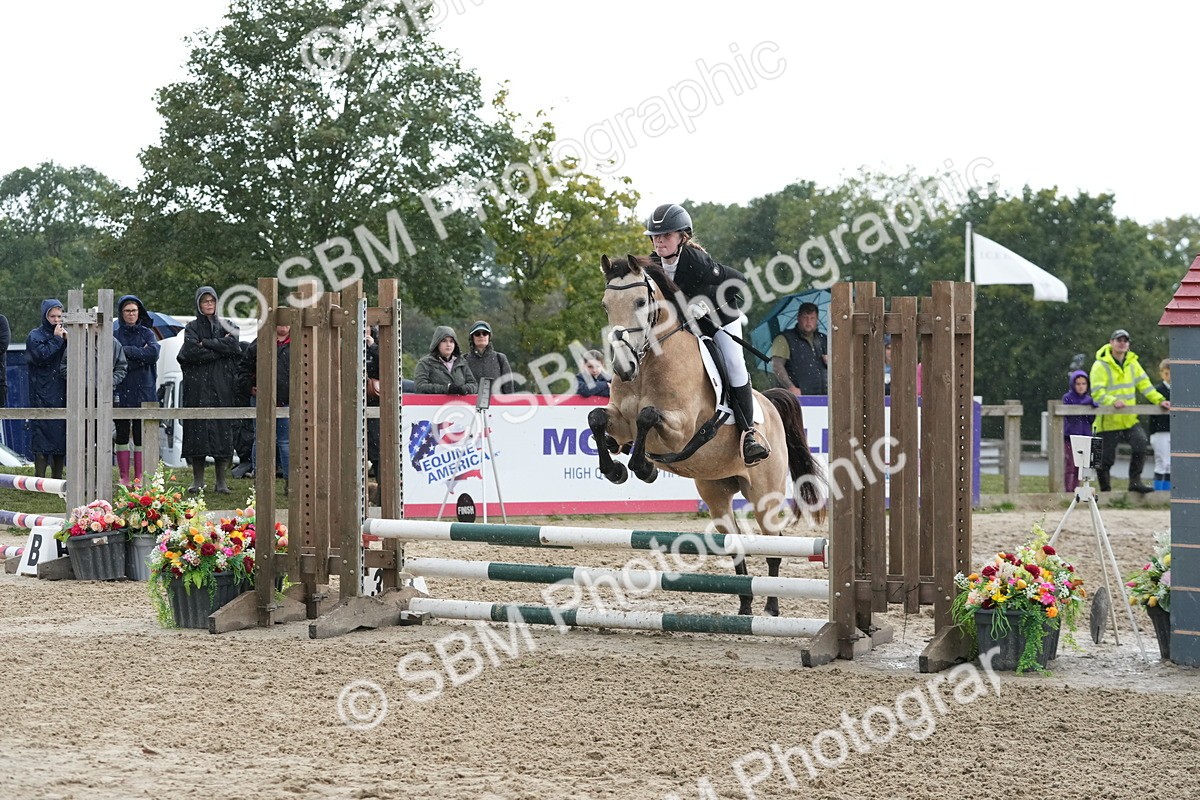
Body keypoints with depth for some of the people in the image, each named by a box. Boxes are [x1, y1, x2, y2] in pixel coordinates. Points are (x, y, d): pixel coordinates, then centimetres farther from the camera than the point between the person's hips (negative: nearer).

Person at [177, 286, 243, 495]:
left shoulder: (225, 326, 15)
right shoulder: (192, 327, 9)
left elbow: (233, 346, -6)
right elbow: (192, 352, -9)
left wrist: (206, 343, -7)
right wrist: (220, 348, -8)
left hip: (221, 386, 1)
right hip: (198, 387, -1)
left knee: (222, 429, -4)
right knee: (198, 428, -4)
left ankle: (222, 481, -3)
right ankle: (198, 481, 1)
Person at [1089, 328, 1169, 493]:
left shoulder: (1132, 363, 11)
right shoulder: (1100, 366, -9)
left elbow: (1144, 384, 10)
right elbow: (1097, 392, -17)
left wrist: (1160, 400, -3)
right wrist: (1113, 401, -34)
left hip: (1129, 420, 5)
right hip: (1108, 422, -5)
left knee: (1140, 443, -18)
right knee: (1106, 459, 0)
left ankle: (1135, 481, -9)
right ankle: (1105, 489, 17)